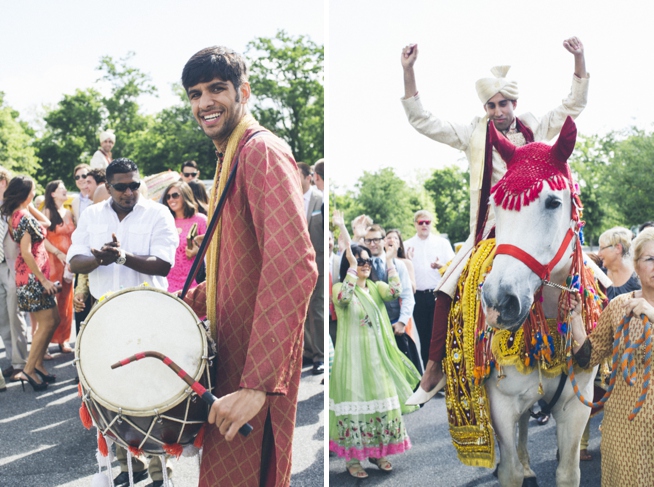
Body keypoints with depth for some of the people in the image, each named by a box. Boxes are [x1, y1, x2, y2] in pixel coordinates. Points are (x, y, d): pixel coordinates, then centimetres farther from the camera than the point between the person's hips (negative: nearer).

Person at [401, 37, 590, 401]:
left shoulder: (537, 130, 12)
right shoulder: (475, 135, 7)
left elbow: (575, 104, 14)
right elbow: (422, 121, 3)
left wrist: (580, 60, 2)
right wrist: (408, 71, -5)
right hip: (491, 227, -1)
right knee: (449, 289, -14)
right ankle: (436, 364, -3)